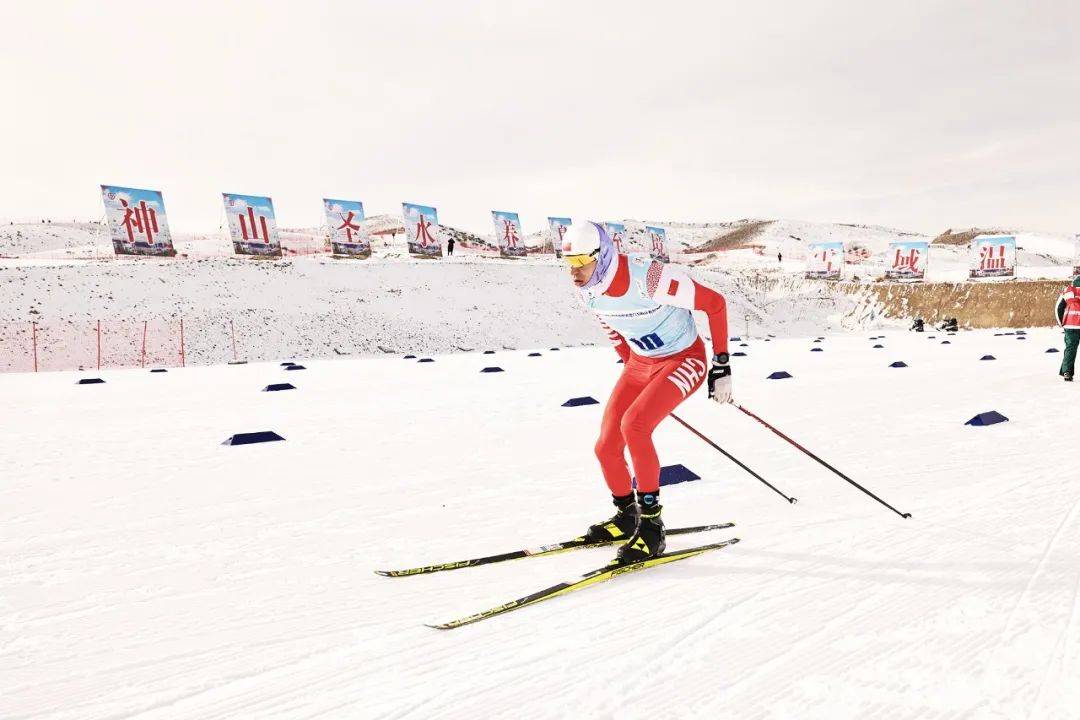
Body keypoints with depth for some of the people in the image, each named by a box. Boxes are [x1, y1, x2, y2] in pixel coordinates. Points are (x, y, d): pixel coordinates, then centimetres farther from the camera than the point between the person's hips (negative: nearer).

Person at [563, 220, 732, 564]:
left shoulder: (648, 277, -32)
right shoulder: (588, 289, -11)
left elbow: (715, 302, -21)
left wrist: (721, 365, -17)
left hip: (684, 359, -7)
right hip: (640, 362, 7)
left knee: (633, 424, -29)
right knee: (606, 447, -1)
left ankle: (651, 523, -14)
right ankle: (626, 515, 26)